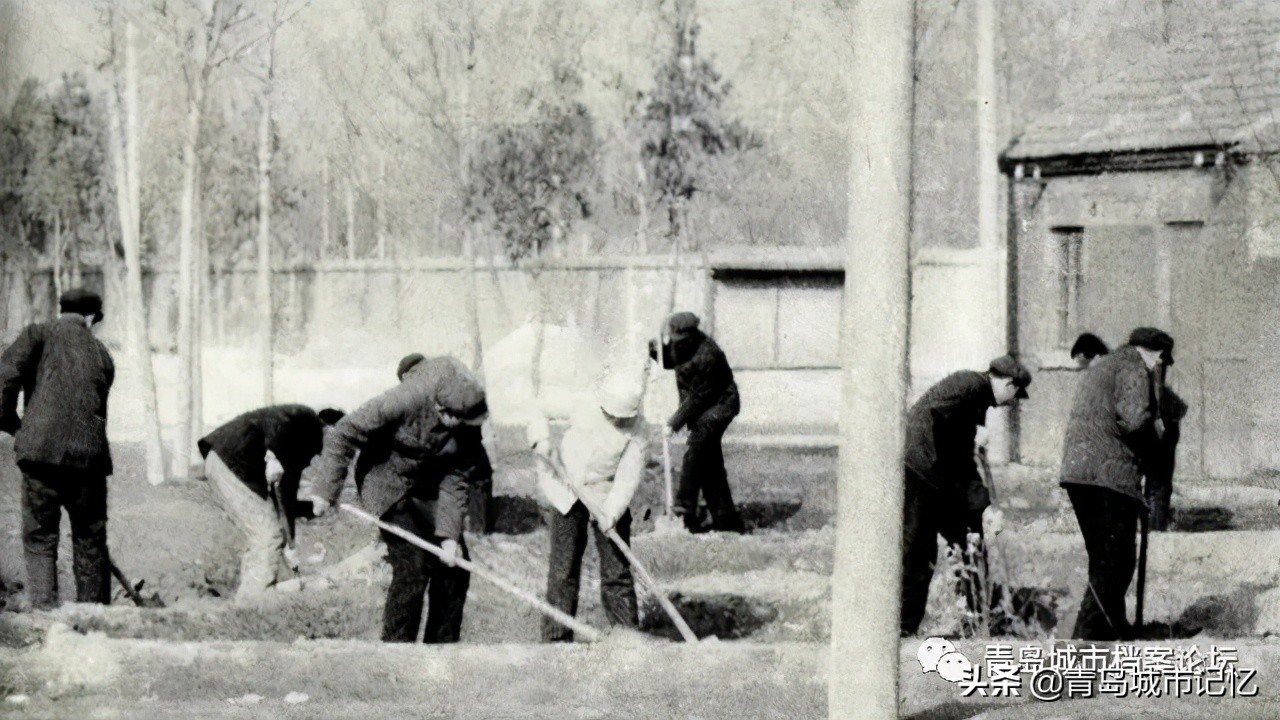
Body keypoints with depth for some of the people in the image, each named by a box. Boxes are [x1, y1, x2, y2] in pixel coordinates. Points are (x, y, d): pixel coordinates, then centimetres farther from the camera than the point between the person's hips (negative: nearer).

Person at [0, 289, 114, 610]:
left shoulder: (40, 334, 6)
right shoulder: (101, 354, 18)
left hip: (41, 453, -3)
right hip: (89, 454, 3)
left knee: (39, 540, 4)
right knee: (91, 542, 13)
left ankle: (43, 610, -7)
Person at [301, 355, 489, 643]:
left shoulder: (466, 426, -16)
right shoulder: (406, 401, -32)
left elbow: (454, 480, -10)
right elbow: (344, 434, -25)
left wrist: (449, 535, -20)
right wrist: (325, 490, -23)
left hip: (427, 488, 6)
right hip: (387, 485, -6)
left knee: (455, 566, 0)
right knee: (413, 565, -18)